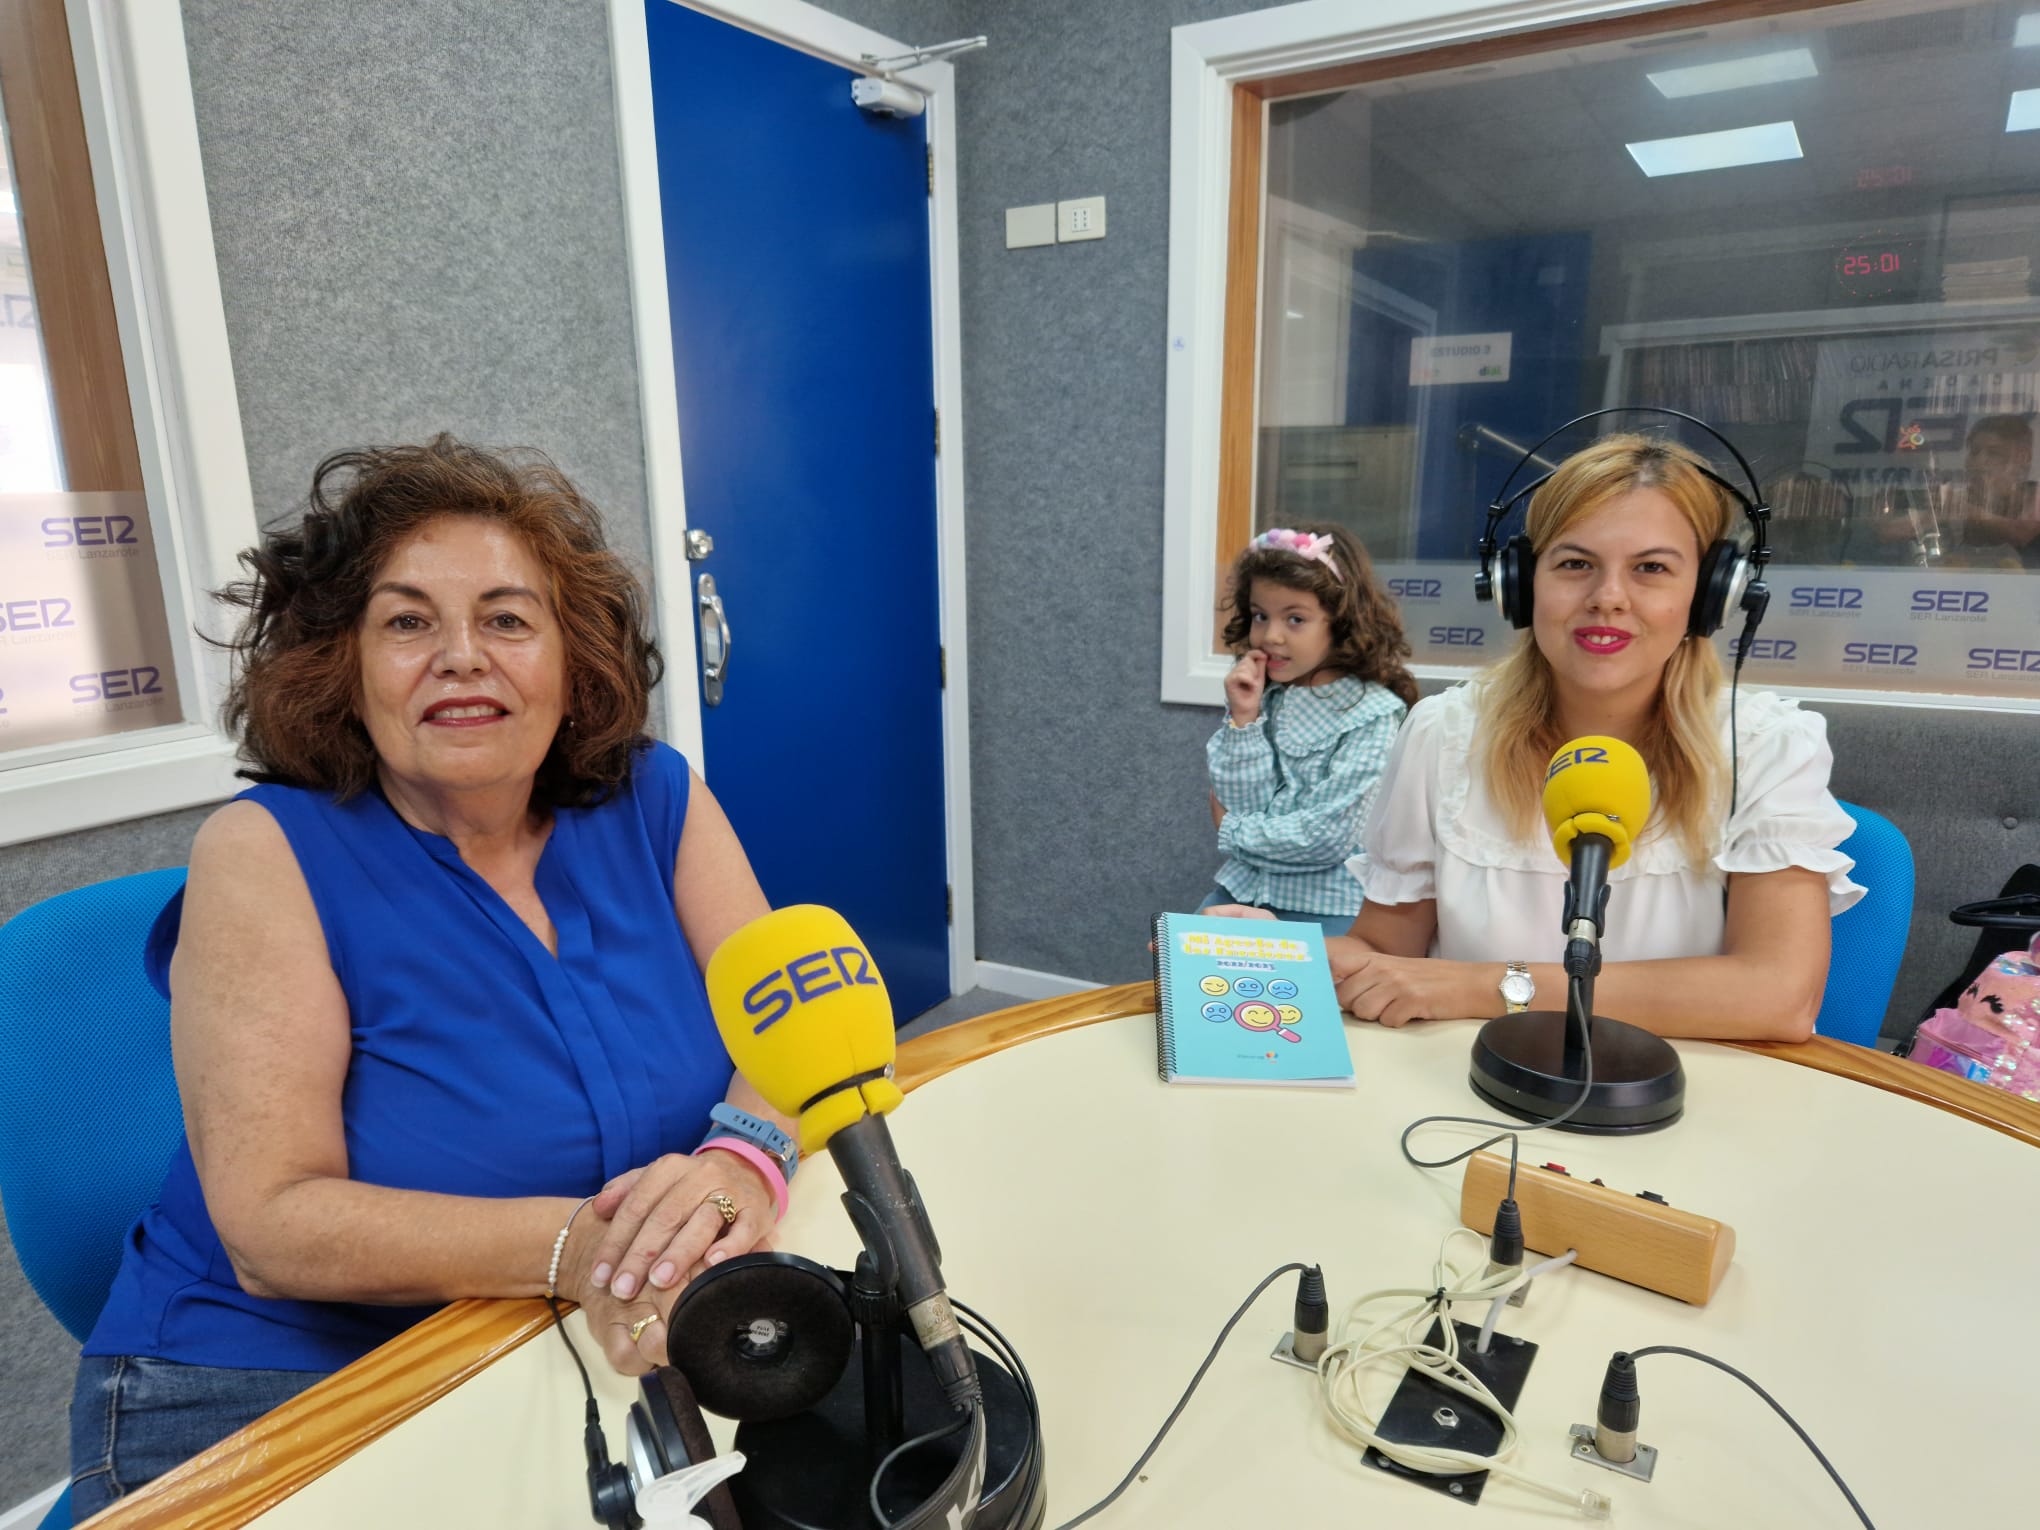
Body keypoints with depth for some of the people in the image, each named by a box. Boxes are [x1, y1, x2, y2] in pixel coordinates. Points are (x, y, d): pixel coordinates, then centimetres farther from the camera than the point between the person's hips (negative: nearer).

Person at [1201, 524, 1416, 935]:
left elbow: (1329, 836, -16)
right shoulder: (1257, 693, 2)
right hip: (1244, 888, 5)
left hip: (1325, 905, -4)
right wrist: (1244, 717, -12)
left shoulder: (1373, 715, -12)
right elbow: (1242, 807, -3)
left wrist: (1232, 832, -5)